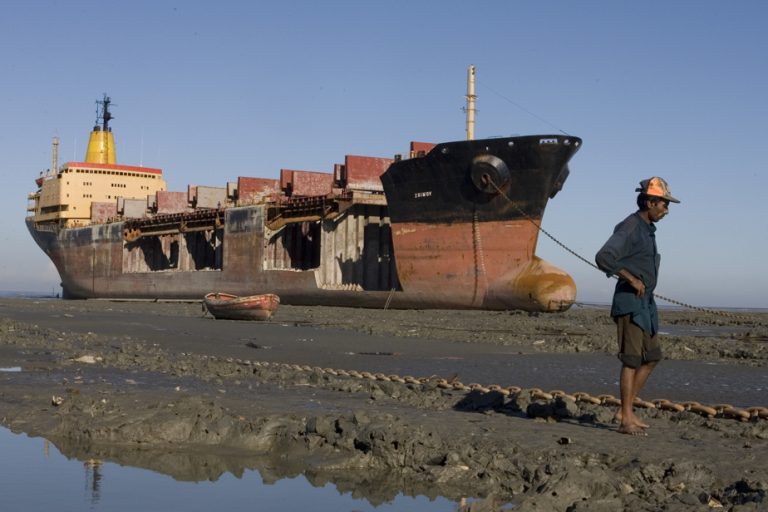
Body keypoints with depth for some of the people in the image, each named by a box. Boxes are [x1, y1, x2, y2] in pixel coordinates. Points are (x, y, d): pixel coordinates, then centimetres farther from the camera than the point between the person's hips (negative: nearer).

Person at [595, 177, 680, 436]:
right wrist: (631, 278, -24)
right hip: (629, 301, -10)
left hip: (644, 302, 10)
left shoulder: (646, 229, 15)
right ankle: (627, 420, -2)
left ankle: (625, 411, 16)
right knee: (632, 360, -7)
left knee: (651, 357, 11)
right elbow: (603, 257, -27)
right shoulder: (630, 227, -15)